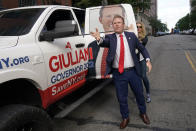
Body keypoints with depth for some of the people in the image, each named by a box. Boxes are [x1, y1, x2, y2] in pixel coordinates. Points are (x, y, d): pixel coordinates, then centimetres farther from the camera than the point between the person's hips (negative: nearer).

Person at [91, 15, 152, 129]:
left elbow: (141, 48, 10)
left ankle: (143, 113, 43)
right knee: (122, 98, 11)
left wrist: (148, 60, -3)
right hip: (118, 74, -1)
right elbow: (105, 42, -24)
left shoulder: (131, 35, 2)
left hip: (133, 71, 1)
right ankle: (125, 118, 34)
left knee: (139, 94, 17)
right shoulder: (110, 37, -2)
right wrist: (99, 39, -47)